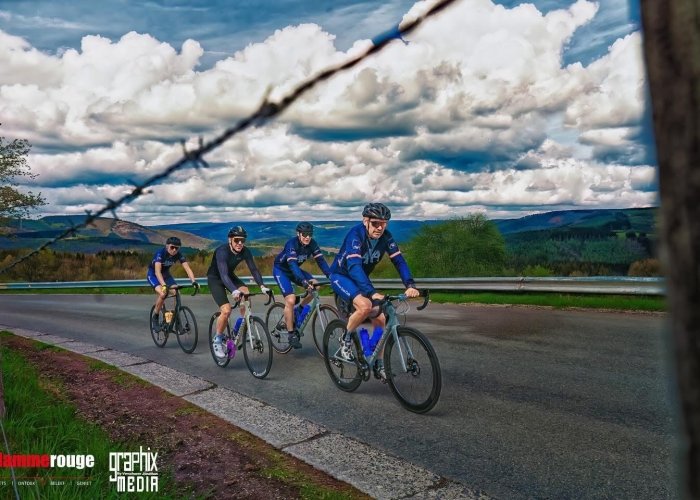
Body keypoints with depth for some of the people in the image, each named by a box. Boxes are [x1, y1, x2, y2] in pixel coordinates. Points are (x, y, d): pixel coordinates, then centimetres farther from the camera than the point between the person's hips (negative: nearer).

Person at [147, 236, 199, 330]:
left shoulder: (179, 255, -18)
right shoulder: (160, 253, -31)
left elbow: (187, 268, -25)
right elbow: (157, 271, -41)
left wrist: (194, 281, -42)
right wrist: (164, 285, -55)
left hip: (166, 274, 5)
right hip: (153, 274, -4)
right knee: (163, 293, -29)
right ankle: (154, 318, -8)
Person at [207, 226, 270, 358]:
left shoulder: (245, 251, -16)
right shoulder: (222, 251, -32)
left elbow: (253, 269, -16)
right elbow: (223, 274, -43)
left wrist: (262, 286, -32)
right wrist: (234, 291, -58)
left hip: (230, 276, 5)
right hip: (215, 279, -5)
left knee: (246, 294, -23)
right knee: (226, 310, -21)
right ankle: (218, 340, 1)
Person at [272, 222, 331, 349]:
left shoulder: (312, 243, -16)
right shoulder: (292, 244, -32)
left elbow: (320, 260, -19)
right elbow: (292, 264, -43)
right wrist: (304, 282, -56)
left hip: (294, 269, 6)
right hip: (281, 269, -6)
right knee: (290, 299, -21)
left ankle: (298, 312, 7)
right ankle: (291, 334, -9)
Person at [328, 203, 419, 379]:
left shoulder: (385, 237, -13)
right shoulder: (356, 234, -31)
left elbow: (399, 260, -18)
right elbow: (354, 266, -41)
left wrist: (410, 285, -35)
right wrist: (372, 293, -53)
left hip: (360, 279, 6)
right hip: (341, 276, -6)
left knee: (380, 318, -5)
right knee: (365, 306, -33)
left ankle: (379, 365, 10)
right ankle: (346, 341, -7)